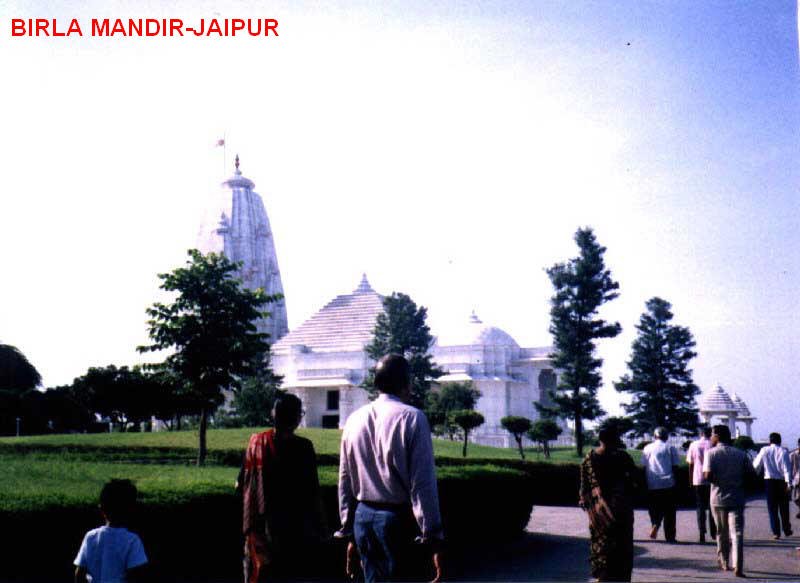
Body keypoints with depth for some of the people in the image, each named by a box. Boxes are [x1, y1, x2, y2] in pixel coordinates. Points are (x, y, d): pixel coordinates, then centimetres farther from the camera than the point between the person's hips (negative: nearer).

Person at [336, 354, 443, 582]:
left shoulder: (354, 419, 8)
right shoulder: (411, 418, -9)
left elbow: (345, 481, 12)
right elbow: (423, 484, -13)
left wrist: (349, 533, 20)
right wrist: (433, 538, -10)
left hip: (362, 518, 6)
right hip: (398, 519, -6)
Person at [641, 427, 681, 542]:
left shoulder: (648, 448, 6)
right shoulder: (670, 448, 3)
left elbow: (644, 467, 5)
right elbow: (675, 466, 1)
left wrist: (645, 484, 11)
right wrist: (674, 479, 10)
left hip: (652, 484, 1)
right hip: (668, 484, -1)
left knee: (654, 509, 13)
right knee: (669, 511, 6)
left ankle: (655, 524, -13)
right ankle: (670, 536, 6)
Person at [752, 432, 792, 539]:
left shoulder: (764, 450, -2)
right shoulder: (783, 451, -6)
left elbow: (756, 465, 3)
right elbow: (786, 468, -11)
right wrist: (789, 483, -12)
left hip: (769, 480, 0)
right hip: (781, 481, 0)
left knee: (772, 507, 5)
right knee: (784, 507, 13)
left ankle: (776, 532, 1)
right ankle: (787, 530, 22)